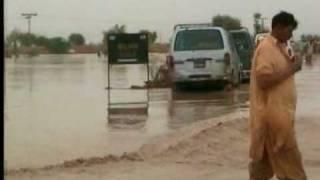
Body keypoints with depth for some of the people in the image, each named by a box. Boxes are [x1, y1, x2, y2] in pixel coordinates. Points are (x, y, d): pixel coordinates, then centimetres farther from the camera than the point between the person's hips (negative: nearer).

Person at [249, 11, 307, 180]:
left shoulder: (278, 46, 14)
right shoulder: (266, 48, -17)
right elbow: (264, 80, -25)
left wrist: (290, 65, 4)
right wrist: (291, 69, -20)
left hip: (279, 111, 10)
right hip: (272, 112, -10)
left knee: (264, 155, 15)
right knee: (288, 159, -5)